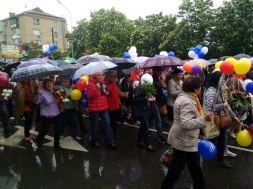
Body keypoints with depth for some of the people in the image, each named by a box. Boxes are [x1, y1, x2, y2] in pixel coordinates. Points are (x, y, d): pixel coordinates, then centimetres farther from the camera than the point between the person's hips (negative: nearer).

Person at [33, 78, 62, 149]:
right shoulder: (43, 92, -16)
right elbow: (36, 102, -23)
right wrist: (38, 94, -38)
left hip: (56, 113, 5)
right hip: (46, 115, -5)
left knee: (58, 129, 10)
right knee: (45, 129, 9)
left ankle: (56, 144, 27)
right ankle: (38, 140, 40)